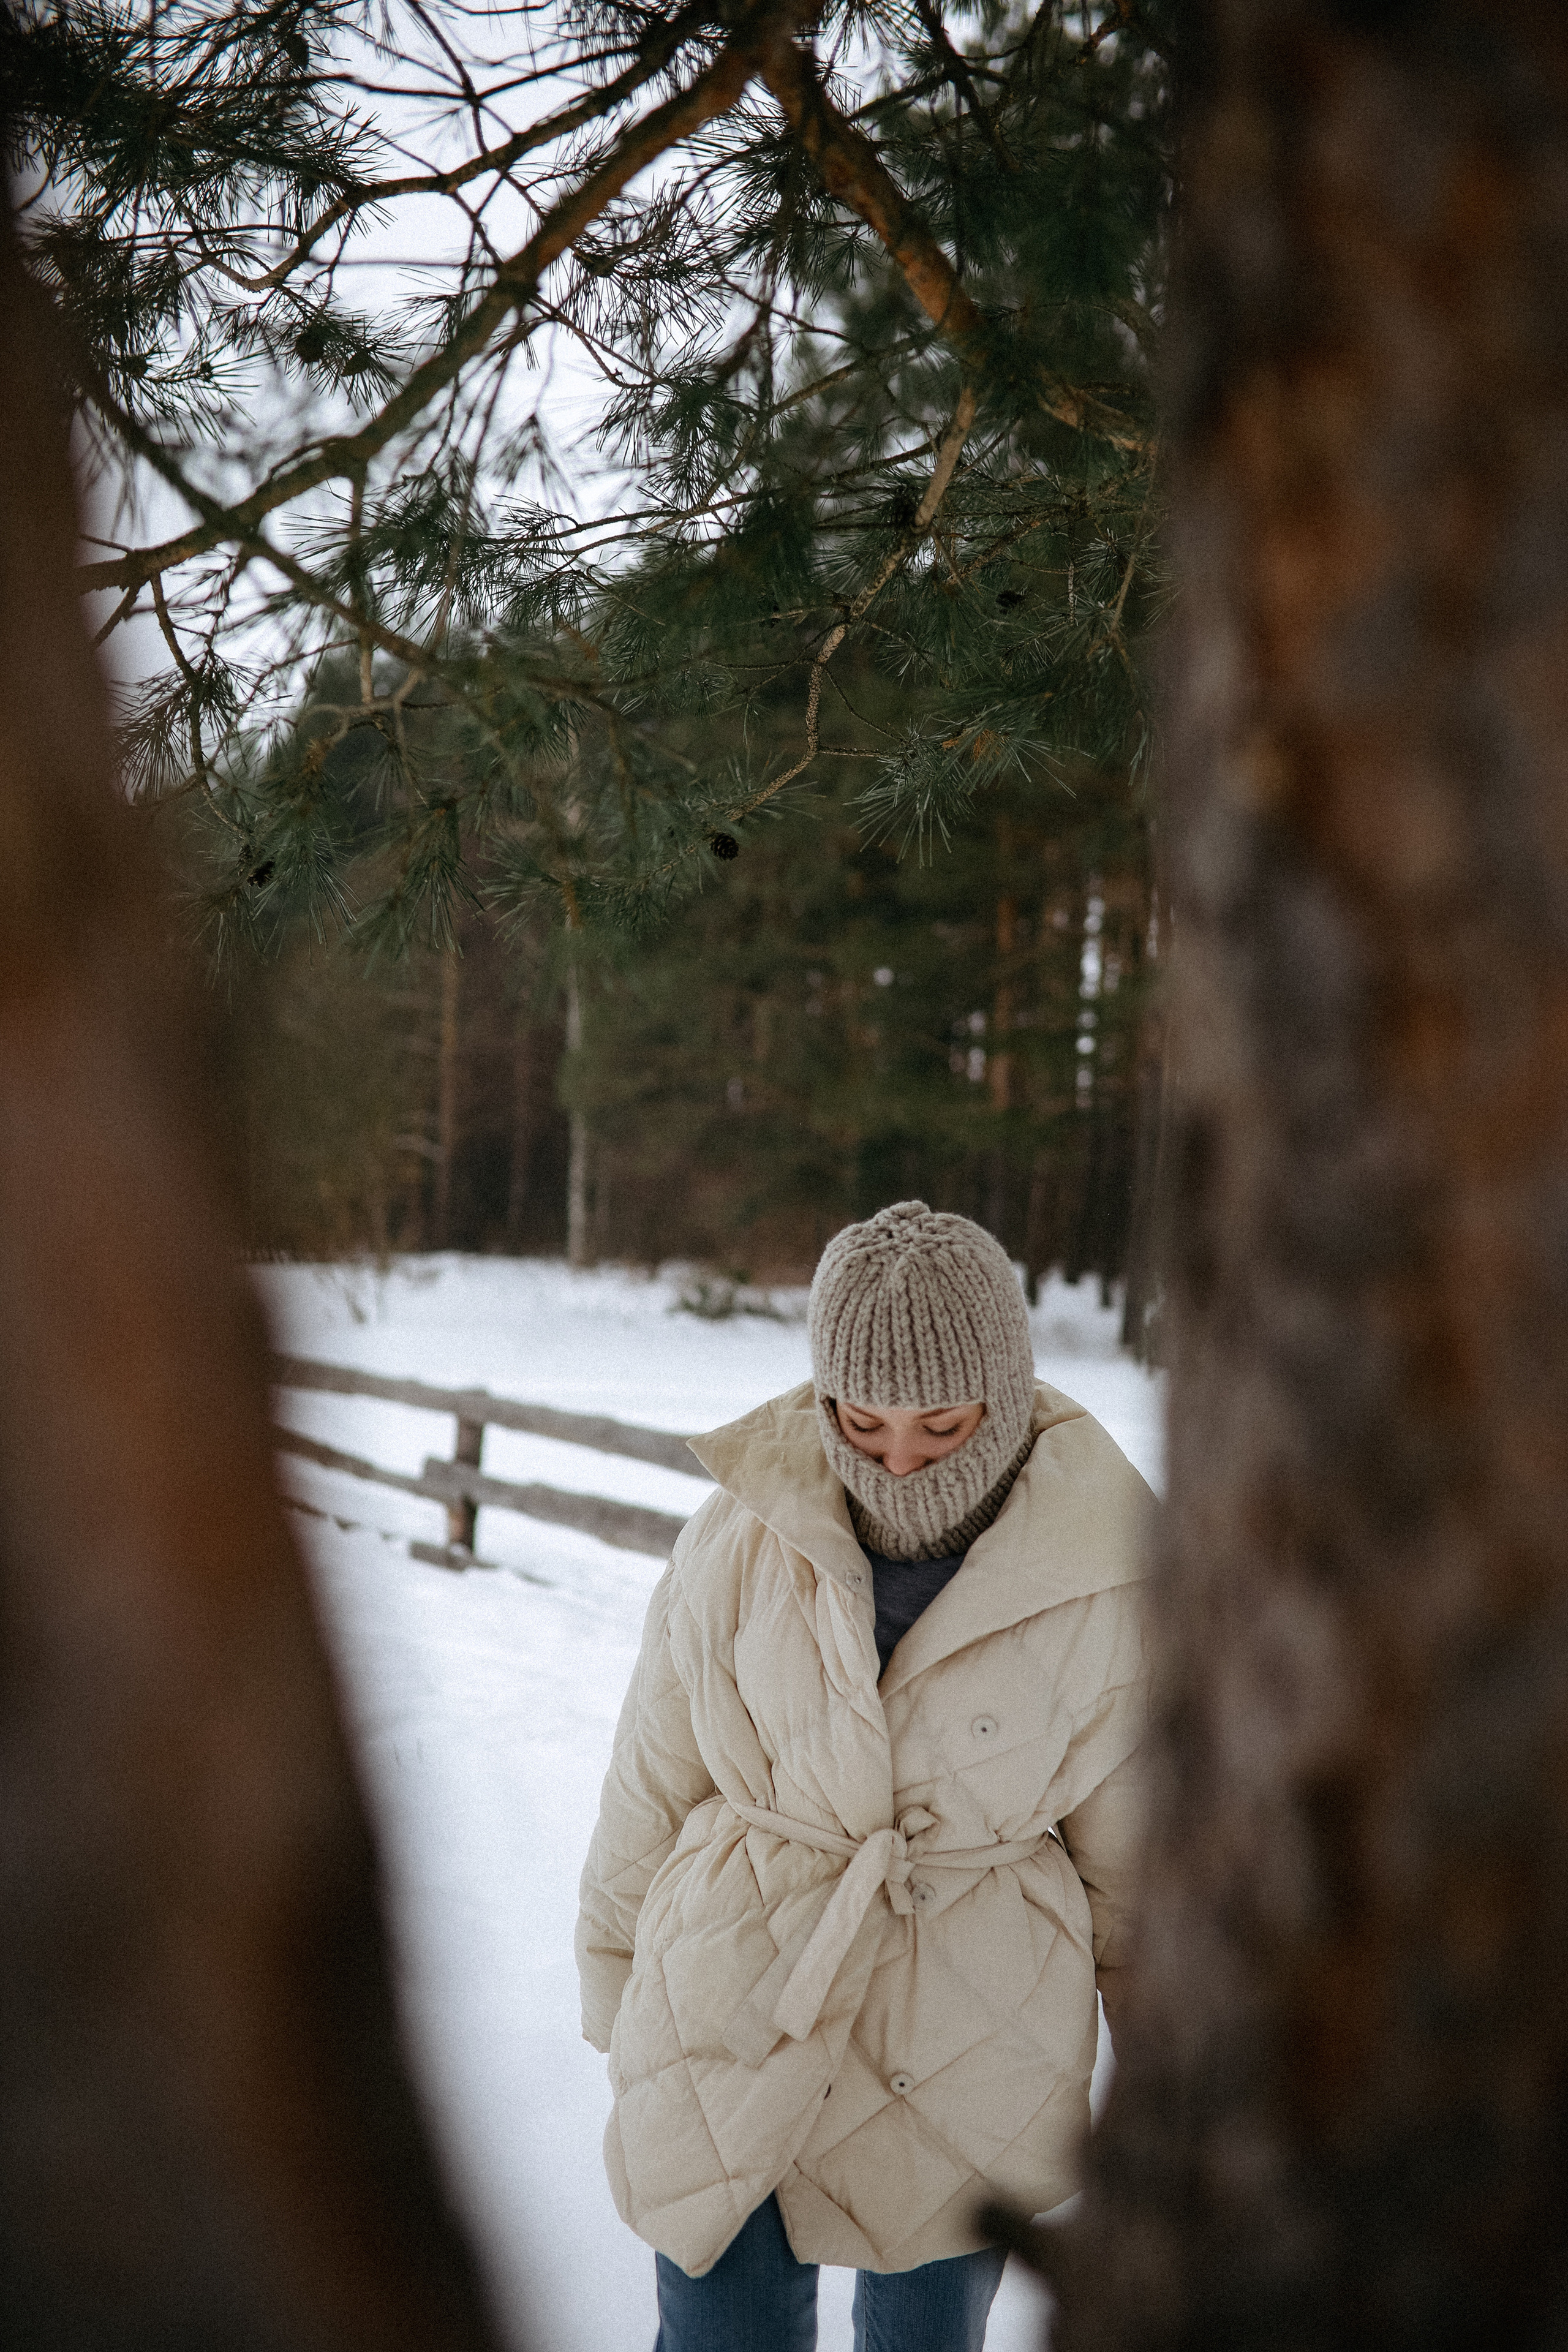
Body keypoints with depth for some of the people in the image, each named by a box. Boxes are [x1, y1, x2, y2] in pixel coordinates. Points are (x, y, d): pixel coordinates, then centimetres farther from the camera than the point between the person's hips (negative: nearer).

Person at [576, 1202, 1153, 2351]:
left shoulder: (1103, 1579, -13)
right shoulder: (746, 1533, -11)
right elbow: (655, 1775, 3)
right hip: (732, 2013, 1)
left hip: (965, 2058, 0)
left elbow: (1134, 1845, 0)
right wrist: (618, 1977, 12)